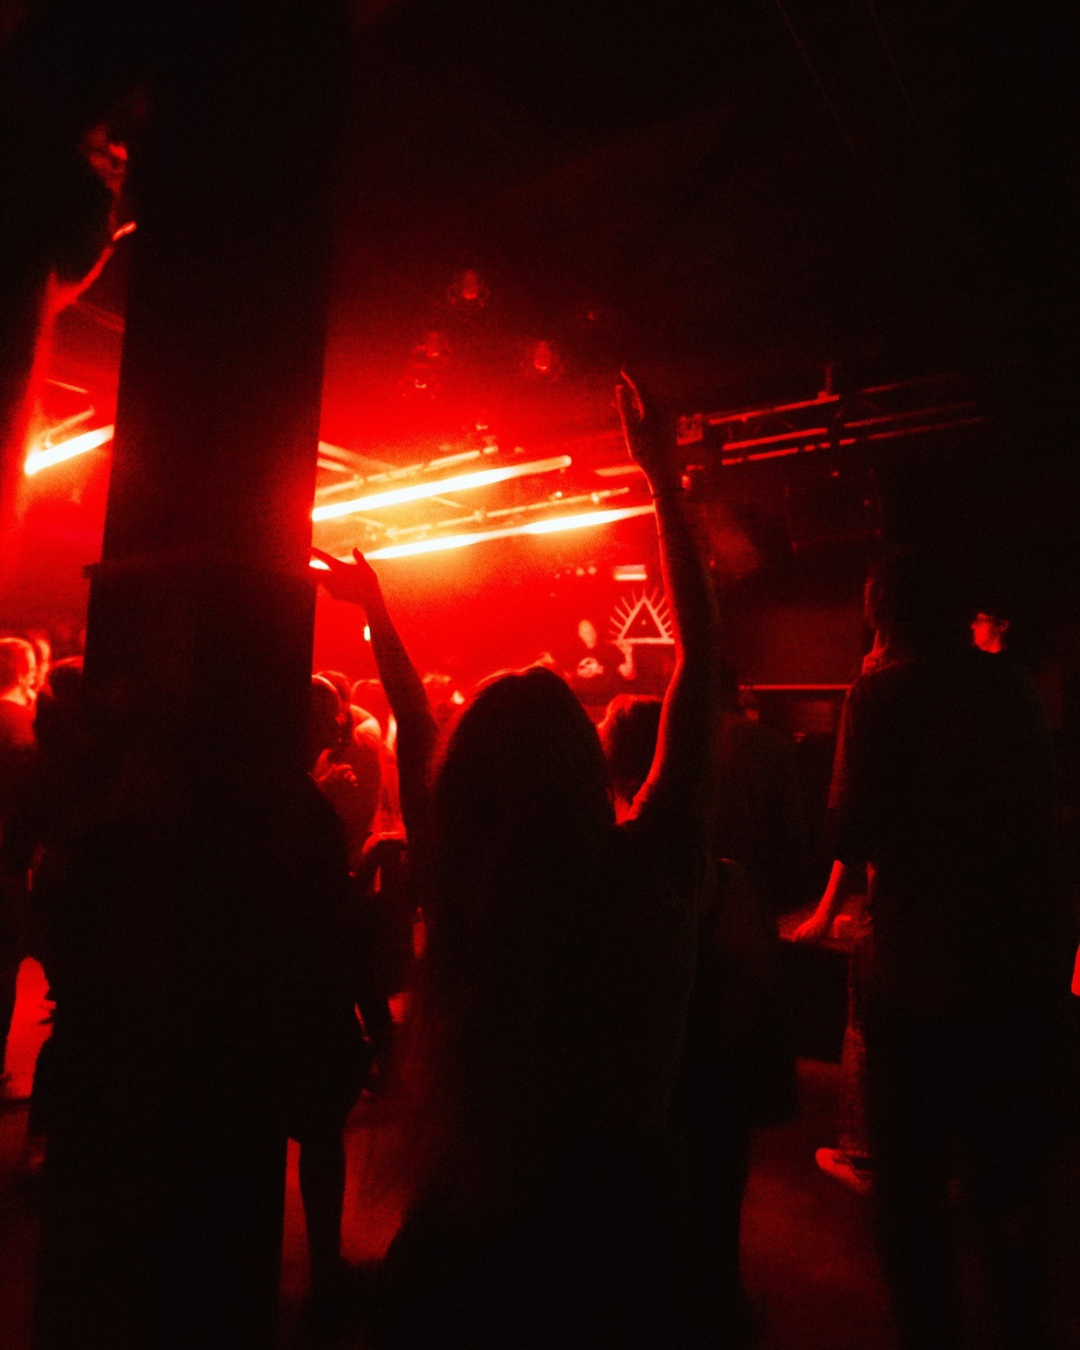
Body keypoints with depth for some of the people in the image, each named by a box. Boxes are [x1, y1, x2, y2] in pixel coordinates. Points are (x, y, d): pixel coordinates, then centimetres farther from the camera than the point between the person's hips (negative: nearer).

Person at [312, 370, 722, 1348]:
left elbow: (416, 731, -2)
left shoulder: (460, 882, -19)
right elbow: (701, 663, -16)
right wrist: (666, 480, -9)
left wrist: (375, 607, 12)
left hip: (466, 1225, 1)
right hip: (622, 1204, 0)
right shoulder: (649, 872, -23)